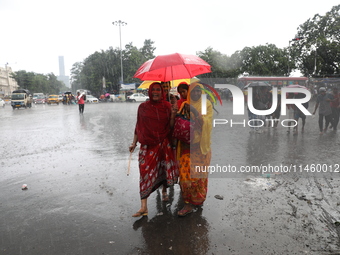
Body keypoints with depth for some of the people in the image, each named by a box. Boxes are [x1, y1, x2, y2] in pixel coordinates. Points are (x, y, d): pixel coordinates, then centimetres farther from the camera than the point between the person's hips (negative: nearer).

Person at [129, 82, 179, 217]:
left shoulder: (167, 106, 3)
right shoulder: (143, 107, 3)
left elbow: (171, 126, 2)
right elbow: (138, 127, 8)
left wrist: (173, 114, -14)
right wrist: (134, 143, 6)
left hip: (164, 144, 1)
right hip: (148, 145, 0)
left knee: (165, 169, 4)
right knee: (146, 172, -5)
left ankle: (164, 191, 37)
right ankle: (144, 207, 0)